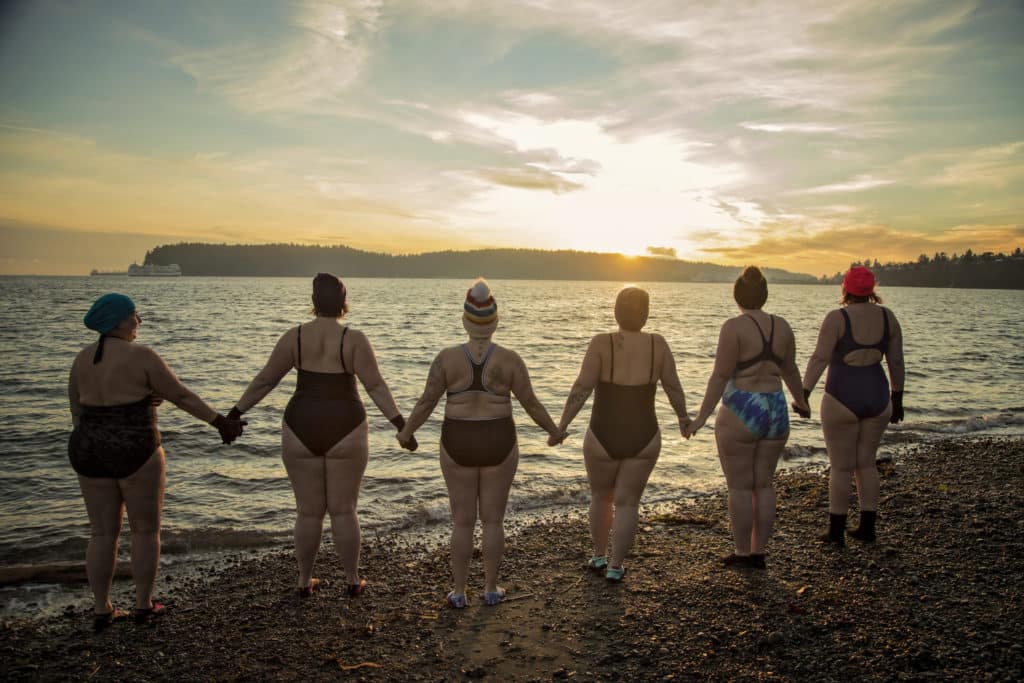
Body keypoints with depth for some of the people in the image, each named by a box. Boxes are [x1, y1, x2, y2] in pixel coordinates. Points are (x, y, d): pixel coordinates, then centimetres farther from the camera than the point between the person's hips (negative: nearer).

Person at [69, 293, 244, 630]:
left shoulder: (83, 359, 6)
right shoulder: (142, 356, -13)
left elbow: (77, 410, 12)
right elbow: (182, 395, -9)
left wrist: (88, 454, 20)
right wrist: (220, 421, 0)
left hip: (94, 454, 6)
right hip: (135, 454, -6)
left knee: (102, 534, 15)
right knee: (146, 530, 10)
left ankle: (101, 610, 18)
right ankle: (143, 605, 16)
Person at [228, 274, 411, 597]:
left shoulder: (294, 337, -4)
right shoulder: (354, 339, -10)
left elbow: (265, 379, 1)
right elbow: (376, 385, -14)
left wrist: (236, 411, 11)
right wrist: (399, 422, -11)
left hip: (302, 432, 2)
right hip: (344, 433, -1)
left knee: (308, 510, 14)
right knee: (344, 510, 11)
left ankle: (304, 581, 23)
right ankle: (353, 581, 19)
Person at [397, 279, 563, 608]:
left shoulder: (447, 357, -8)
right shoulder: (509, 359, -9)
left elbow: (426, 401, -5)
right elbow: (531, 403, -4)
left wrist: (406, 432, 12)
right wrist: (553, 430, 13)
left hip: (458, 445, 0)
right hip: (498, 444, 0)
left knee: (462, 521, 11)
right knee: (493, 520, 13)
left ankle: (459, 592, 17)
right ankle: (491, 588, 20)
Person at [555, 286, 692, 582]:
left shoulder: (602, 343, -14)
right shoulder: (657, 343, -7)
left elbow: (581, 389, -18)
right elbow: (673, 387, 0)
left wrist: (561, 426, -10)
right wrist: (683, 416, 17)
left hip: (603, 438, -1)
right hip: (643, 439, 1)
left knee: (600, 496, 23)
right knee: (627, 504, 14)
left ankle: (599, 556, 31)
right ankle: (615, 566, 14)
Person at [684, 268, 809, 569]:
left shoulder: (734, 327, -14)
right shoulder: (781, 325, 4)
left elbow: (720, 376, -17)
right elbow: (790, 370, 16)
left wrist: (701, 417, -13)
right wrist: (801, 400, 33)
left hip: (740, 416, -6)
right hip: (775, 413, 6)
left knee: (739, 487, 7)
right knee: (763, 485, 15)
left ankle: (742, 553, 16)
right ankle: (758, 553, 21)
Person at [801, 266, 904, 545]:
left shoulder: (837, 318, -13)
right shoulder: (887, 317, 2)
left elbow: (820, 358, -21)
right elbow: (896, 362, 5)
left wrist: (803, 394, -22)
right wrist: (897, 399, 13)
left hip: (842, 399, -5)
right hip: (877, 398, 5)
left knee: (840, 467, 5)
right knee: (866, 463, 17)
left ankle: (836, 531, 11)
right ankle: (867, 527, 20)